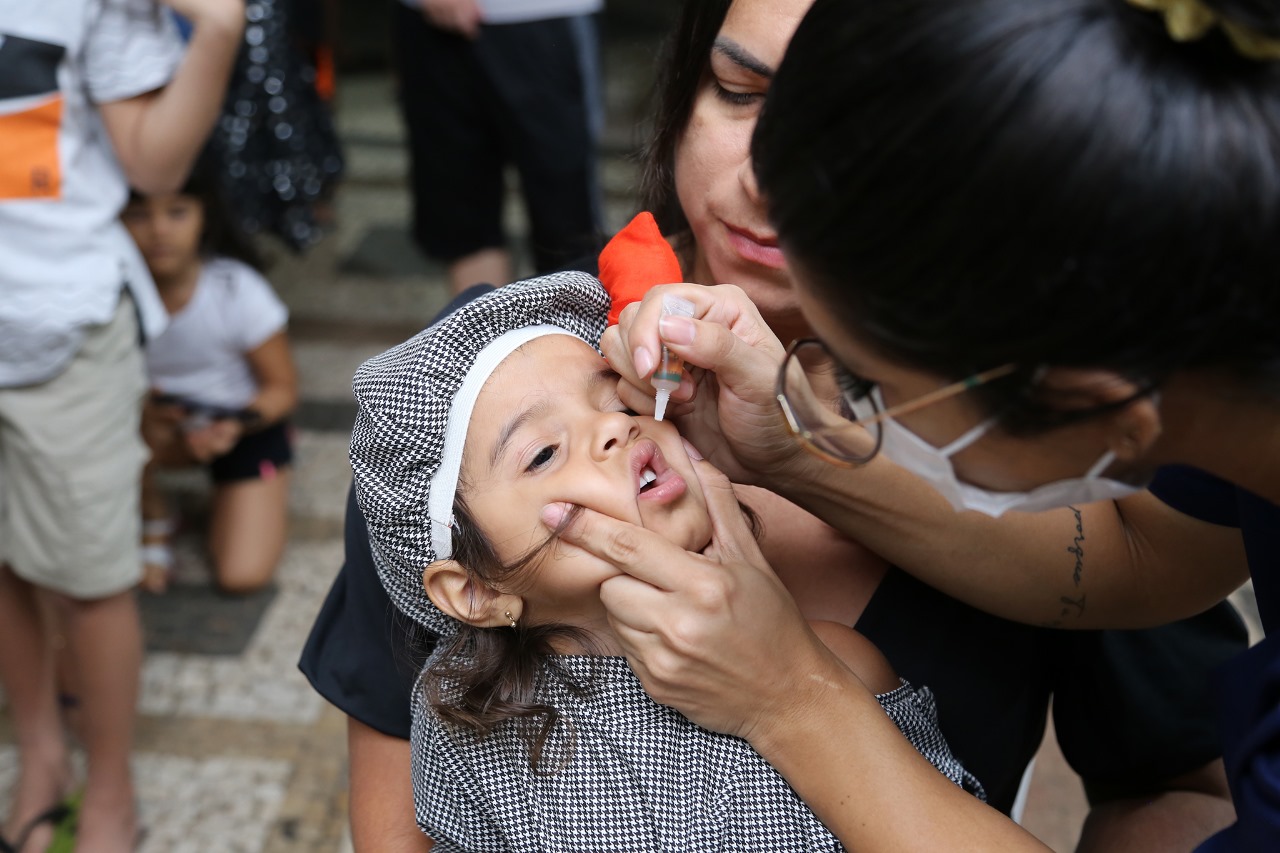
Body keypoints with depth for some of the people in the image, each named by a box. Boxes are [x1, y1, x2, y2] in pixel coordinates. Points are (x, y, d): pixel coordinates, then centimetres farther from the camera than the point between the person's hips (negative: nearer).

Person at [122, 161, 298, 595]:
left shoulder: (237, 291, -24)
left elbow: (283, 387, -14)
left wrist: (235, 426, -34)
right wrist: (140, 412, -34)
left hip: (245, 426, -2)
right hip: (162, 424, 2)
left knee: (243, 575, -17)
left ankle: (226, 492, 18)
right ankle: (153, 519, -1)